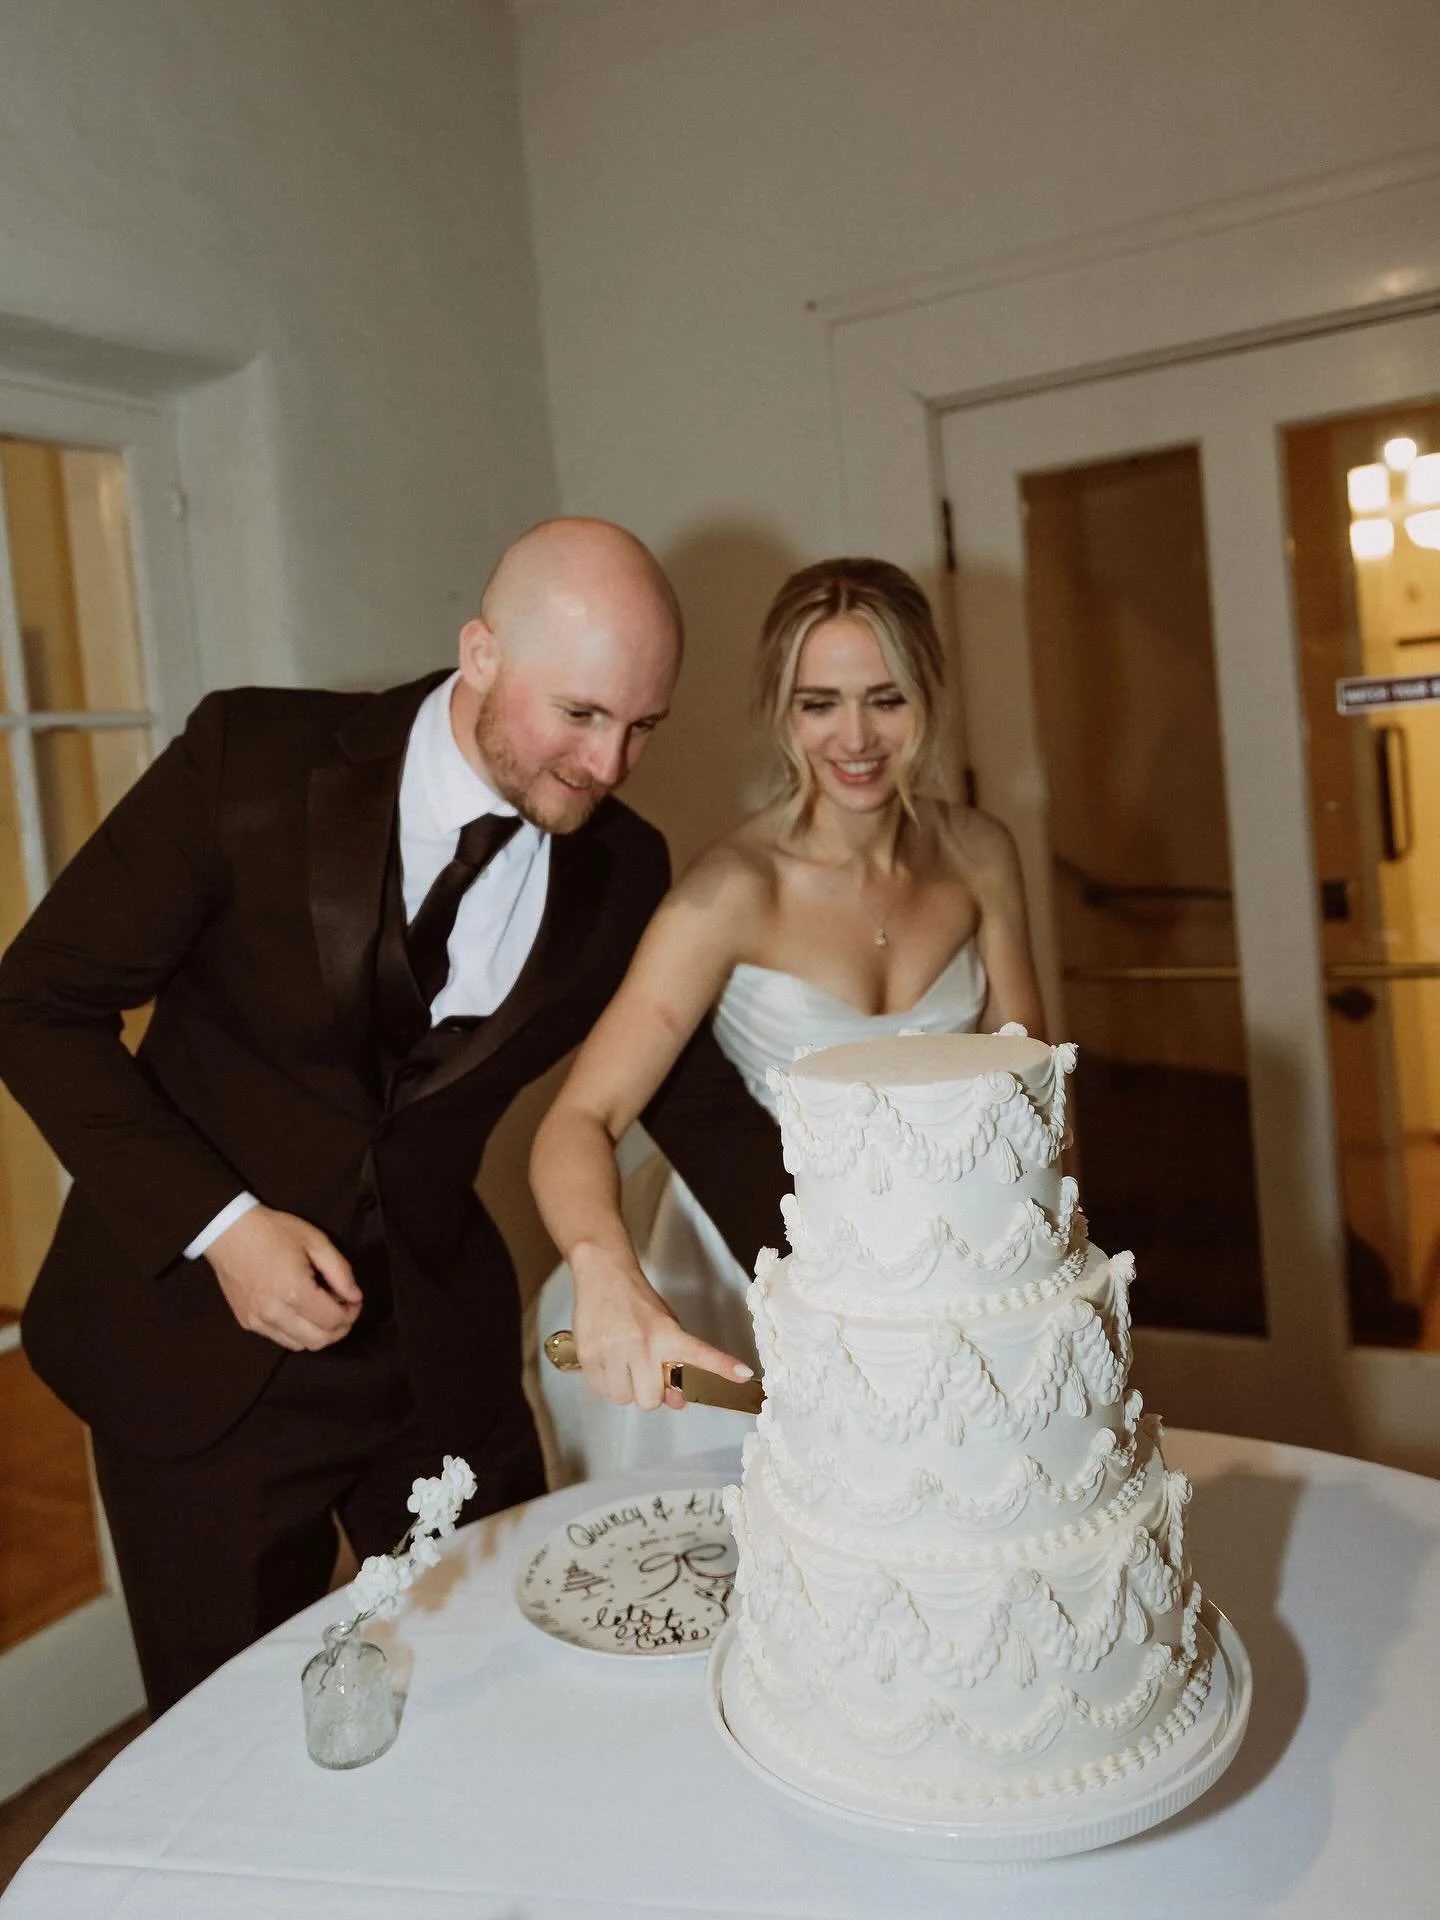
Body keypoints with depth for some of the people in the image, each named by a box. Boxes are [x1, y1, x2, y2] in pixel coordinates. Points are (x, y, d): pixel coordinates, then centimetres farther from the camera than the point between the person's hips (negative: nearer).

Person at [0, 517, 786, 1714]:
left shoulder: (623, 870, -6)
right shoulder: (254, 758, -16)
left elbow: (689, 1090, 5)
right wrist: (217, 1224, -21)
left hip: (440, 1347, 3)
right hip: (201, 1329, -2)